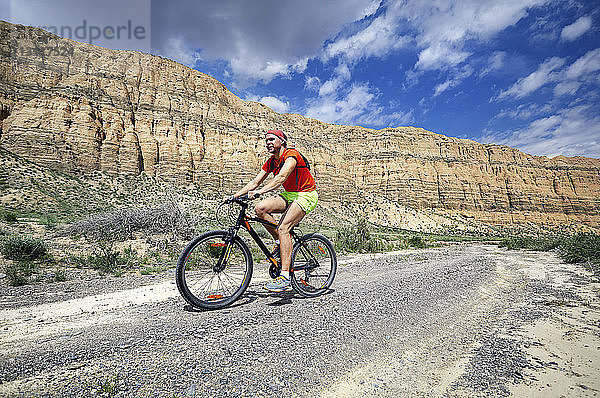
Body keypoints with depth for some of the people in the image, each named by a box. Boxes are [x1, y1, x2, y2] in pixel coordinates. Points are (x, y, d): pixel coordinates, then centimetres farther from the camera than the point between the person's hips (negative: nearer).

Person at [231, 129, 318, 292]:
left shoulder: (291, 155, -16)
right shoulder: (271, 162, 8)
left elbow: (282, 177, -34)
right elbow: (255, 182, 4)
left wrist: (259, 191, -44)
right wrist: (235, 195, -7)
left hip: (306, 195, -7)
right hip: (289, 194, 8)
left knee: (283, 228, -25)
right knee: (260, 208, -15)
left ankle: (285, 279, -23)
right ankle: (280, 242, 2)